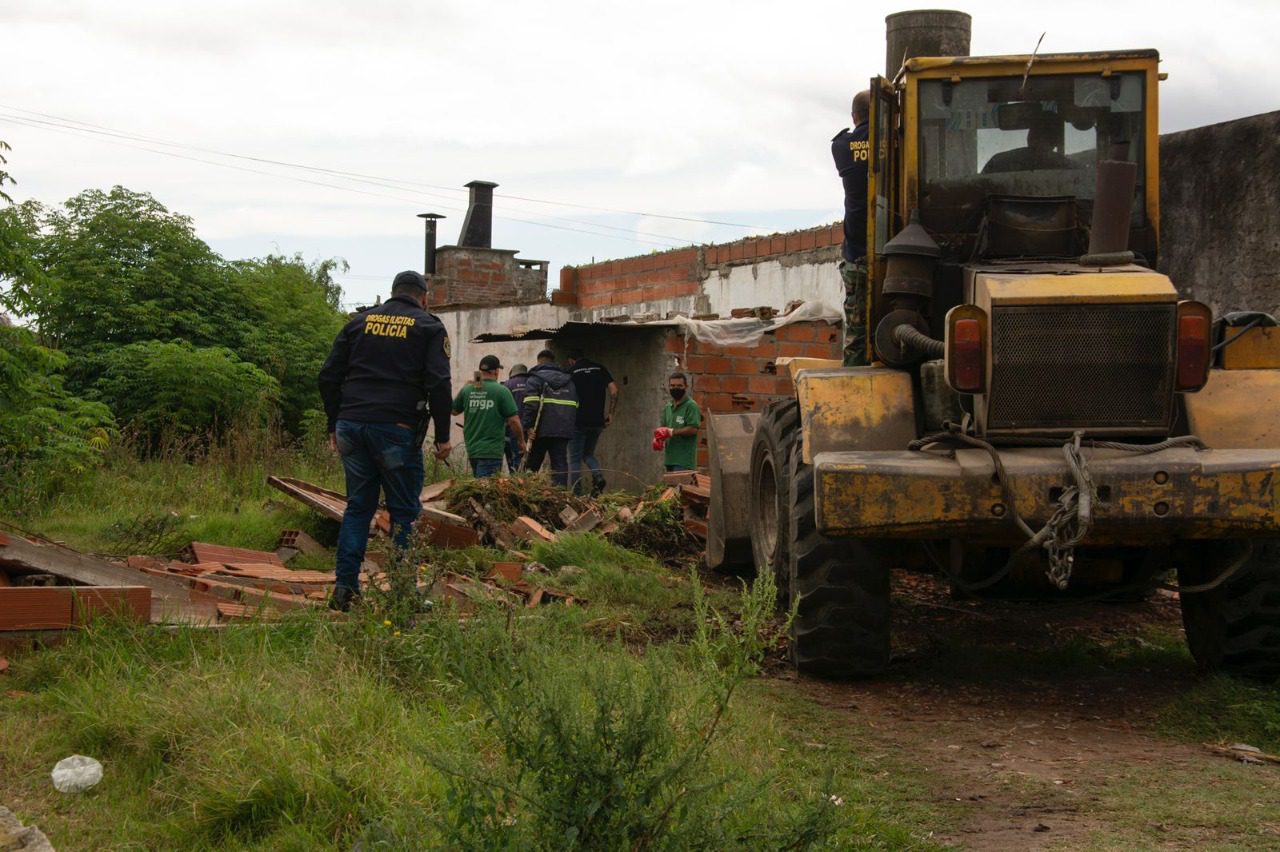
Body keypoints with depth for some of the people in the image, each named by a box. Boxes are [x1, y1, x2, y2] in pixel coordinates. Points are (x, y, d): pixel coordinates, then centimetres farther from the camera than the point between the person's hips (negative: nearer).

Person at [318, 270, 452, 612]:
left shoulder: (360, 322, 14)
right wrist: (442, 436, -3)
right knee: (404, 512, 3)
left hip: (352, 426, 4)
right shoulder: (428, 327, 3)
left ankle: (345, 586, 7)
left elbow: (329, 376, 13)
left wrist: (335, 425, 20)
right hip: (396, 429, -4)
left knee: (358, 506, 13)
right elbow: (438, 384, -7)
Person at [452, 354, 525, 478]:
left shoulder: (467, 390, 3)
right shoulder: (502, 391, -10)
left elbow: (454, 410, 18)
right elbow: (513, 420, -11)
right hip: (491, 451, -6)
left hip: (471, 448, 6)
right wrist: (521, 441, 5)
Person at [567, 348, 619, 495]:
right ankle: (598, 476, -7)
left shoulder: (571, 372, 0)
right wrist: (610, 413, 7)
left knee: (575, 458, 3)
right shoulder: (600, 369, 10)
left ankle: (576, 493, -3)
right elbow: (614, 390, 2)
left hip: (578, 421, -4)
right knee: (588, 454, 20)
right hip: (597, 421, 4)